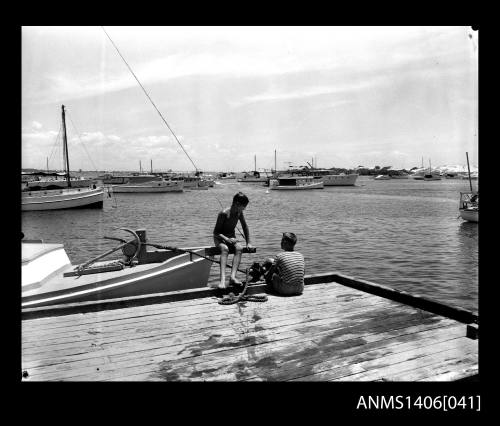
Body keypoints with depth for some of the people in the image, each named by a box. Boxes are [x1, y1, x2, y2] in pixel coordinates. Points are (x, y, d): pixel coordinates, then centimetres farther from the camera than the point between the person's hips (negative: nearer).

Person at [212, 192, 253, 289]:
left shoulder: (239, 213, -3)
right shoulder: (224, 213, -23)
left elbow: (245, 227, 10)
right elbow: (216, 232, -19)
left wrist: (248, 243, 5)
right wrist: (227, 239, -33)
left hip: (231, 237, 5)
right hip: (220, 238, -5)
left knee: (239, 248, -28)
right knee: (225, 249, -38)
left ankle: (232, 277, -39)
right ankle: (223, 279, -50)